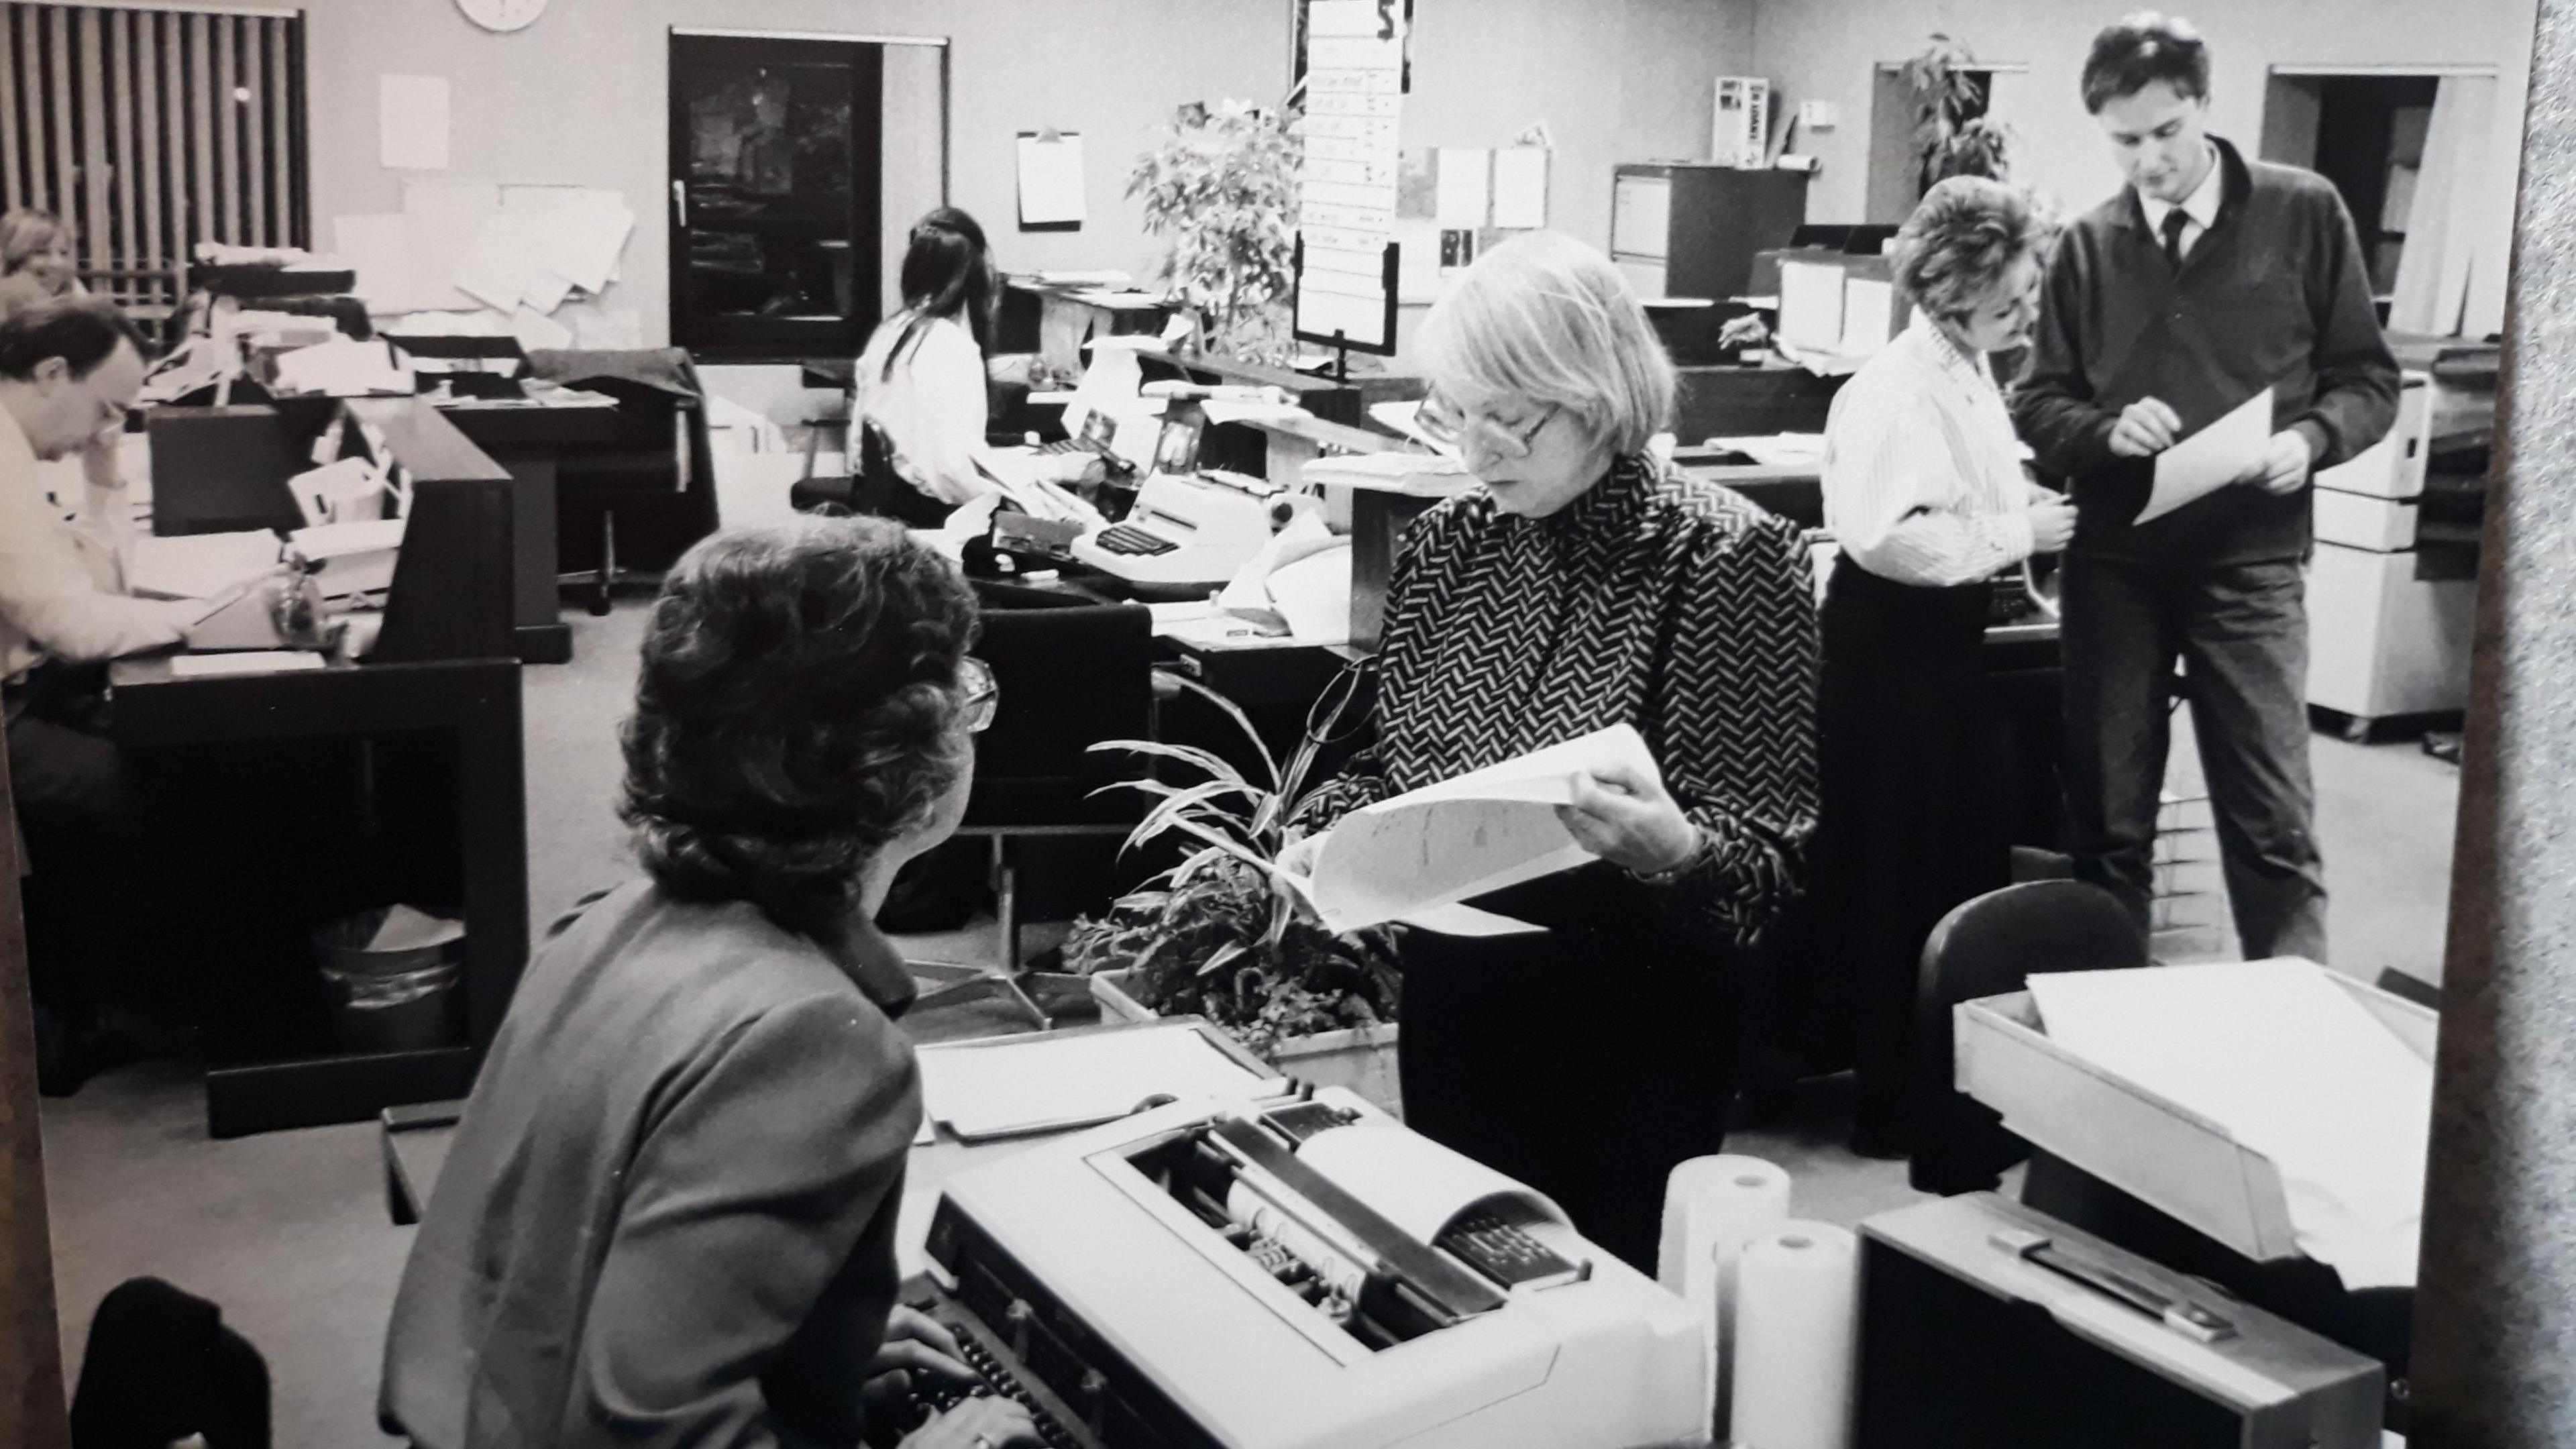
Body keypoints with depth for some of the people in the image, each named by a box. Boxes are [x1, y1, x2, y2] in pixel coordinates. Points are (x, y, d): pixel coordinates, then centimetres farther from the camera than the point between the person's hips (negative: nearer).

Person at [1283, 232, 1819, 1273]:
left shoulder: (1729, 557, -13)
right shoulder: (1445, 544, 3)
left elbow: (1770, 847, -14)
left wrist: (1674, 849, -34)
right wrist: (1326, 837, -6)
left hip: (1628, 1030, -5)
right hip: (1451, 1008, 5)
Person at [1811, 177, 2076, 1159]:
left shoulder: (1968, 375, 10)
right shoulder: (1899, 390, -20)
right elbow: (1885, 535, -30)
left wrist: (2028, 509, 6)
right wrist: (2018, 534, -21)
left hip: (1947, 635, 10)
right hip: (1891, 644, -10)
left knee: (1965, 858, 17)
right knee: (1894, 875, -2)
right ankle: (1891, 1103, 9)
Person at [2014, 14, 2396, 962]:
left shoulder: (2304, 214, -1)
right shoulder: (2086, 246, 5)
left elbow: (2367, 377, 3)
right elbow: (2039, 405, 7)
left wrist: (2311, 438, -17)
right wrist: (2108, 430, -14)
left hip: (2251, 561, -2)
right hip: (2112, 560, 3)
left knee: (2273, 823, -3)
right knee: (2106, 816, 10)